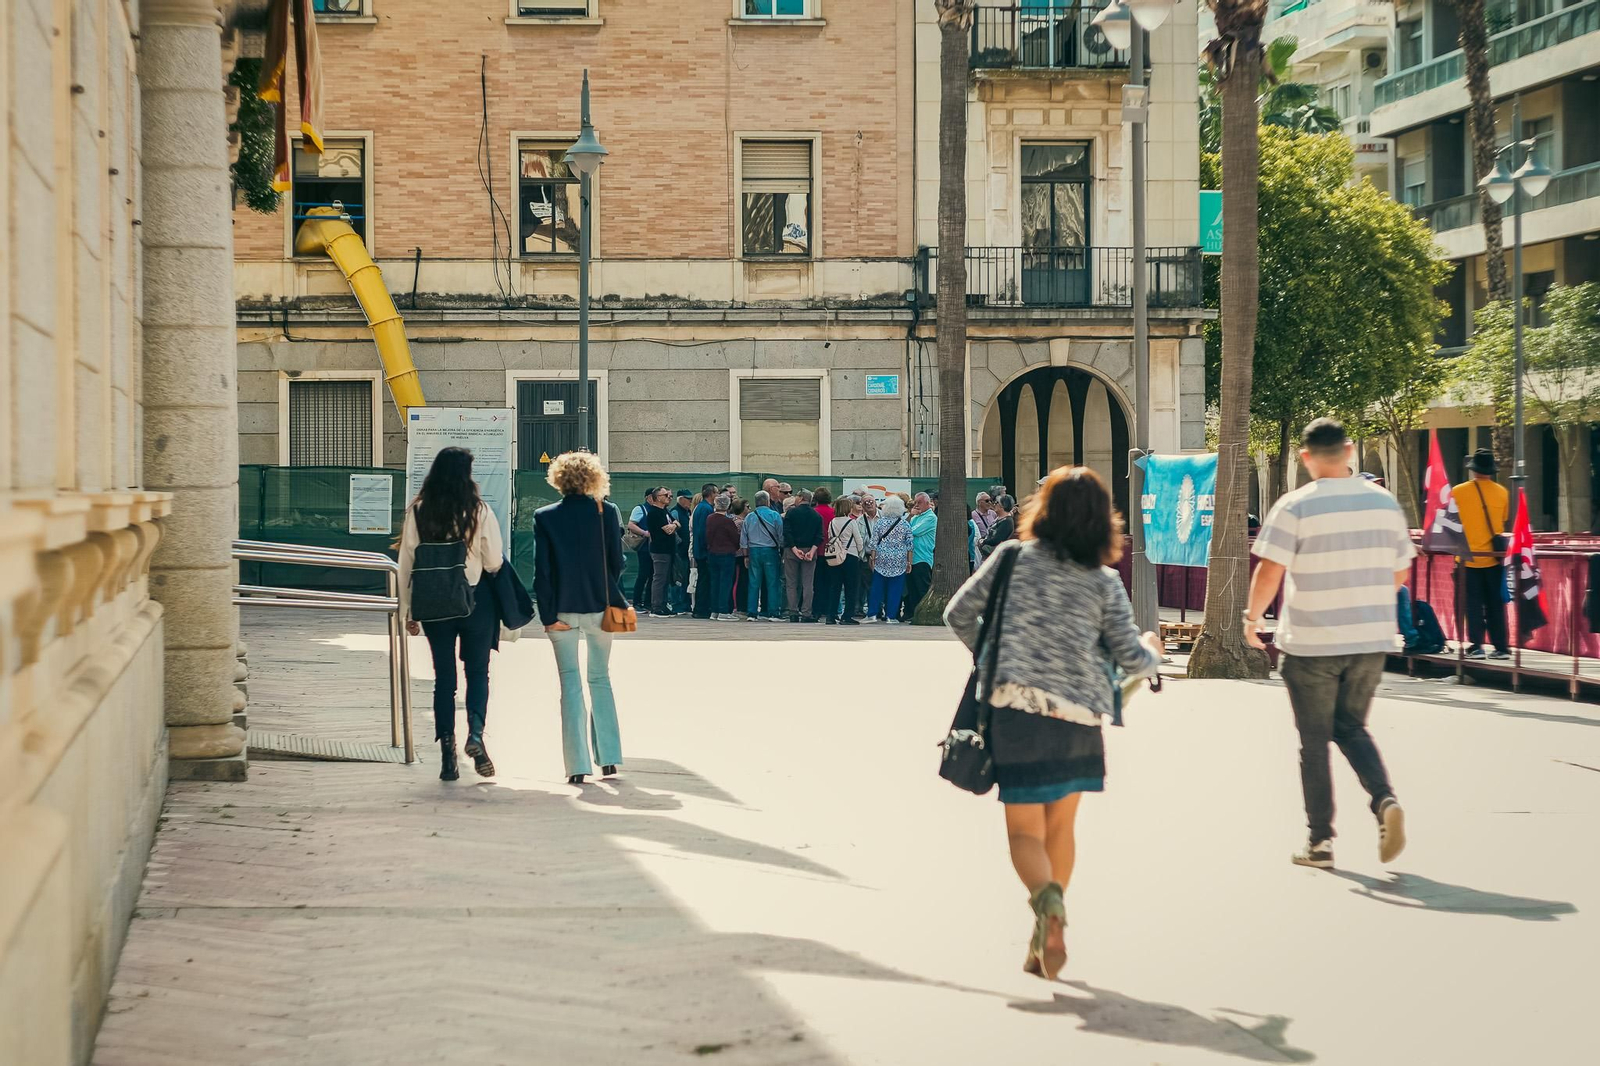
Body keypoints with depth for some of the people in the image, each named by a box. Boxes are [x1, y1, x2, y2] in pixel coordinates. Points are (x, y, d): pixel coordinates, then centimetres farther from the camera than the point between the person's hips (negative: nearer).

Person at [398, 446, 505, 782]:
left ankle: (447, 748, 7)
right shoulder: (480, 511, -8)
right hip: (475, 601, -2)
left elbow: (406, 563, 0)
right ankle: (475, 733, -13)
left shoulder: (417, 512, -2)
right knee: (478, 672, 10)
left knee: (443, 677, 10)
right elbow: (494, 562, -8)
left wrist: (407, 610, 7)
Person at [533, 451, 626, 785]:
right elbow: (617, 563, -1)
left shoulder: (544, 517, -6)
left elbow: (542, 570, -8)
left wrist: (549, 614, -6)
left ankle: (578, 764, -1)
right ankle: (608, 758, 16)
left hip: (563, 610, -1)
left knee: (571, 684, 4)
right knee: (600, 679, 16)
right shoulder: (606, 512, -4)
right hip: (600, 607, 1)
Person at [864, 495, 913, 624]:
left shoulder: (880, 522, -1)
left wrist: (873, 559, 7)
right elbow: (909, 545, 1)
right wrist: (909, 562, 8)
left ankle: (872, 614, 7)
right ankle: (891, 616, 4)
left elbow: (874, 543, 0)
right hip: (899, 562, 0)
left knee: (877, 587, 8)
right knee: (895, 589, 4)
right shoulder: (905, 524, -1)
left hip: (882, 560, 0)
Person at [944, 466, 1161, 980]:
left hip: (1016, 709, -1)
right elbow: (1131, 659, 4)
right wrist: (1152, 650, 28)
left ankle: (1046, 897, -28)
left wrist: (987, 654, 27)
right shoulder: (1104, 583, 5)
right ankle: (1044, 940, 24)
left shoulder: (1012, 558, 4)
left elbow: (957, 614, 8)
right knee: (1060, 826, 19)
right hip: (1078, 718, 2)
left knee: (1025, 831, 3)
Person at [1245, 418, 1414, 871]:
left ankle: (1320, 841, 12)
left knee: (1314, 741, 8)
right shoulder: (1384, 502, 3)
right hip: (1372, 641, 4)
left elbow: (1269, 571, -16)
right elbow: (1400, 571, 10)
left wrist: (1253, 617, -1)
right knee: (1351, 728, 19)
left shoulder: (1296, 506, -12)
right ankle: (1385, 800, -5)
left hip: (1311, 643, -4)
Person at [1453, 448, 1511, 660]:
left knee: (1473, 603, 3)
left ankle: (1476, 646, -4)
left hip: (1469, 557, -2)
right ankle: (1501, 647, 10)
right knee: (1495, 604, 9)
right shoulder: (1502, 492, 0)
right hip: (1494, 557, 2)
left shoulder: (1458, 492, -7)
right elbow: (1504, 522, 10)